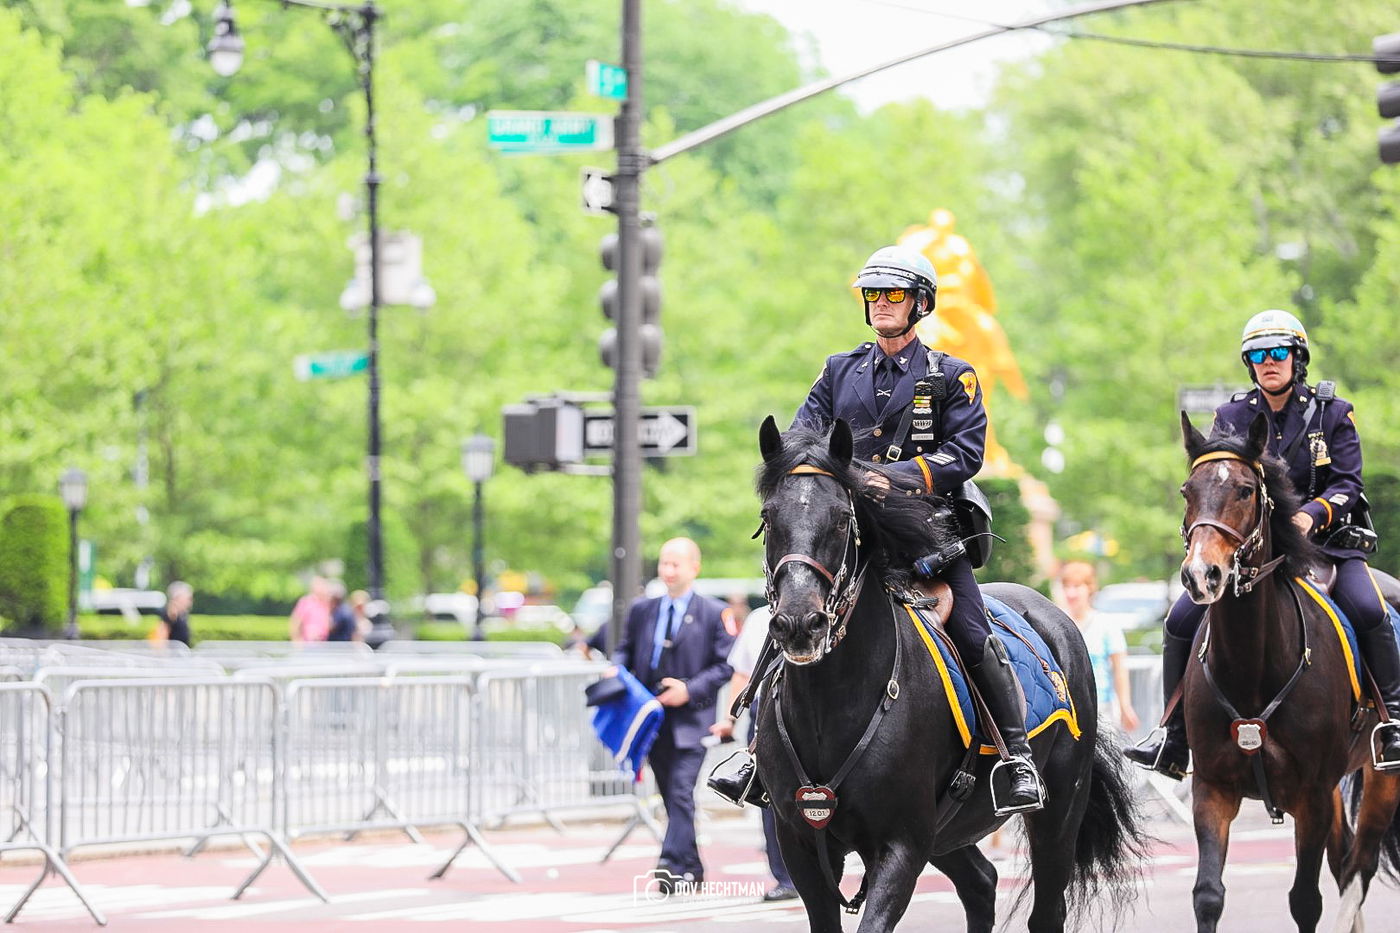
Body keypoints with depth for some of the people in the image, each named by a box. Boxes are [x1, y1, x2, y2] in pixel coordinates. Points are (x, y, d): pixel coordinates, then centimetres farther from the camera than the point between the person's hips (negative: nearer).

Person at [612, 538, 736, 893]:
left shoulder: (715, 614, 0)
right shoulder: (641, 610, 14)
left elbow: (726, 664, -3)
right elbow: (625, 649, 20)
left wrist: (690, 690, -14)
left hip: (691, 718, -5)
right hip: (653, 717, 5)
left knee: (681, 793, -16)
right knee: (671, 796, 10)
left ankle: (671, 867, -22)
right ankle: (691, 869, 19)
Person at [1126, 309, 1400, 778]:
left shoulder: (1332, 414, 1)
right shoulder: (1231, 417, 7)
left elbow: (1348, 484, -6)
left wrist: (1312, 513, -25)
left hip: (1324, 539, -2)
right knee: (1180, 621, -12)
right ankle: (1174, 741, -2)